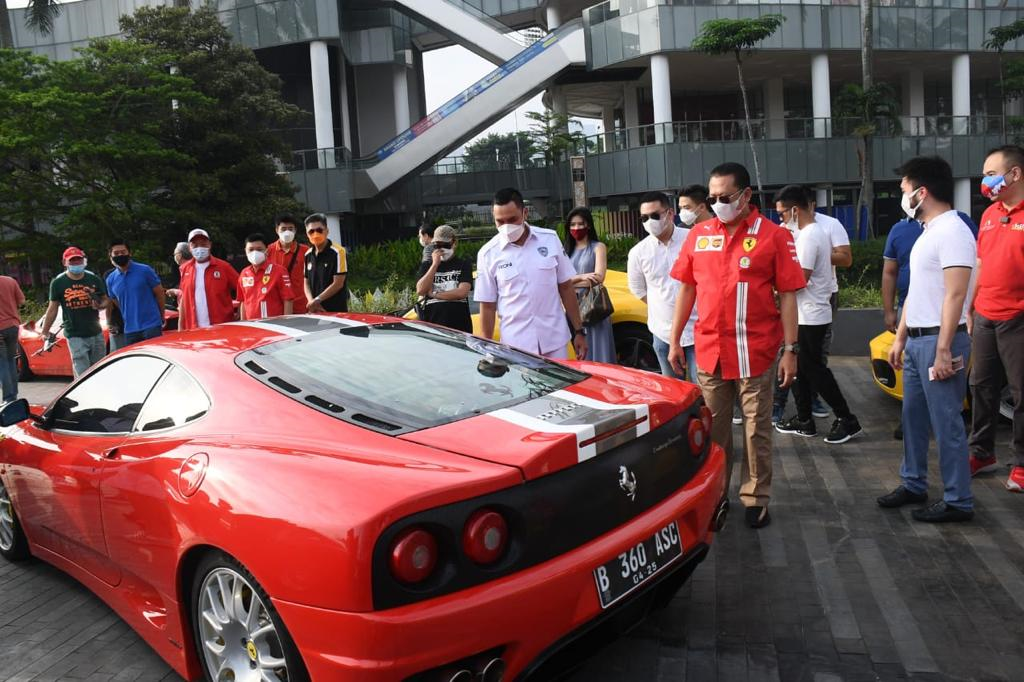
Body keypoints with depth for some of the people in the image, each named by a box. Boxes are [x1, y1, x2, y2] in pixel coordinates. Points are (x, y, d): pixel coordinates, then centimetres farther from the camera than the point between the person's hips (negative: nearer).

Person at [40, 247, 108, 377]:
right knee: (82, 376, -8)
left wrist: (99, 305, -11)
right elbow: (53, 308, 4)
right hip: (75, 336, -3)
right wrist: (44, 332, 4)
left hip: (96, 333, 3)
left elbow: (105, 300, 13)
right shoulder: (58, 283, -1)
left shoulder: (94, 279, 5)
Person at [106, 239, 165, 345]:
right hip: (130, 330, 4)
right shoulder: (111, 279, 8)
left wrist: (161, 318, 8)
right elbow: (116, 302, 21)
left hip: (151, 326, -4)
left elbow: (159, 293, 2)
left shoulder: (144, 270, -5)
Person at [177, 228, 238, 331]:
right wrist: (181, 327, 12)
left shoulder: (223, 267, -1)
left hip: (222, 327, -3)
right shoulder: (185, 269, 10)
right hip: (194, 329, 3)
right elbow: (183, 299, 15)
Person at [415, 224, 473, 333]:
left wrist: (434, 294, -4)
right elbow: (420, 291, -3)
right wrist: (435, 264, -7)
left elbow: (462, 292, -9)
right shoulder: (426, 266, 13)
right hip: (431, 325, 1)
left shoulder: (464, 265, 6)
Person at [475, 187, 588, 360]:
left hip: (555, 341, 2)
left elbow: (566, 288, 6)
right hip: (515, 346, -1)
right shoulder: (488, 254, -4)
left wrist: (579, 331, 5)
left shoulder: (550, 239, 1)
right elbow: (487, 307, 0)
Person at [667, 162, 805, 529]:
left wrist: (790, 349, -8)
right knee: (713, 428, 13)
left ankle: (756, 499, 21)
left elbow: (787, 295, -4)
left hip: (755, 352, -3)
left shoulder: (774, 236, -4)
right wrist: (674, 341, 10)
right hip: (709, 351, 3)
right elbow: (686, 289, 12)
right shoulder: (698, 235, 6)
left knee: (756, 429, 8)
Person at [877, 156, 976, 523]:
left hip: (939, 341, -10)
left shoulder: (953, 231, -15)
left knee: (946, 423, -2)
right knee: (913, 418, 16)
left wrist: (943, 351, -23)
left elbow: (955, 295, -21)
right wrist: (900, 338, 19)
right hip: (916, 340, 10)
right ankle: (913, 484, 29)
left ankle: (958, 501, 8)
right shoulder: (928, 232, 16)